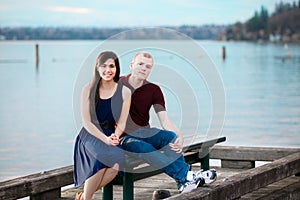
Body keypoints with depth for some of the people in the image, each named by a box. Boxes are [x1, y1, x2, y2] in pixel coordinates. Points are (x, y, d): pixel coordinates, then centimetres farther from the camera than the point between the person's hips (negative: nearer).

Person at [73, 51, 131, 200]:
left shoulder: (124, 92, 4)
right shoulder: (88, 90, 0)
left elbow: (121, 123, 3)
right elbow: (86, 122, -5)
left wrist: (115, 136, -19)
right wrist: (105, 139, -19)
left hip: (111, 136, 2)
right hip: (90, 136, -2)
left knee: (116, 165, -32)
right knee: (108, 155, -35)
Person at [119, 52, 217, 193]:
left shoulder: (153, 90, 6)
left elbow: (164, 120, -4)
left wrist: (179, 137, -23)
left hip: (144, 133, 4)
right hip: (123, 136, -4)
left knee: (170, 137, -26)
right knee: (144, 148, -36)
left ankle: (183, 181, -37)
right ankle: (185, 175, -41)